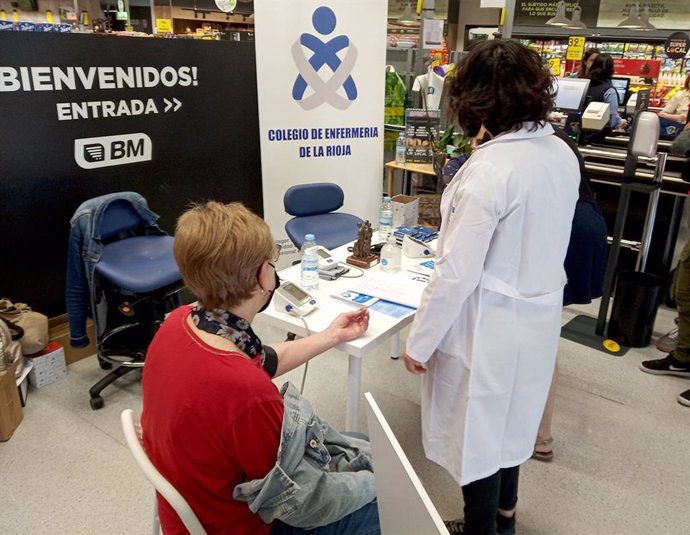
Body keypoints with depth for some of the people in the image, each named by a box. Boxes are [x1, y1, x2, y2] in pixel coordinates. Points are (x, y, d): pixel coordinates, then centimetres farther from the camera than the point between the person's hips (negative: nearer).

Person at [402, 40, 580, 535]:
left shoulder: (488, 170, -26)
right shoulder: (563, 154, -1)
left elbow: (456, 273, -23)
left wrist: (419, 341, -12)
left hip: (489, 325, -8)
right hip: (538, 314, 9)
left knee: (477, 433, 12)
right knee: (509, 418, 26)